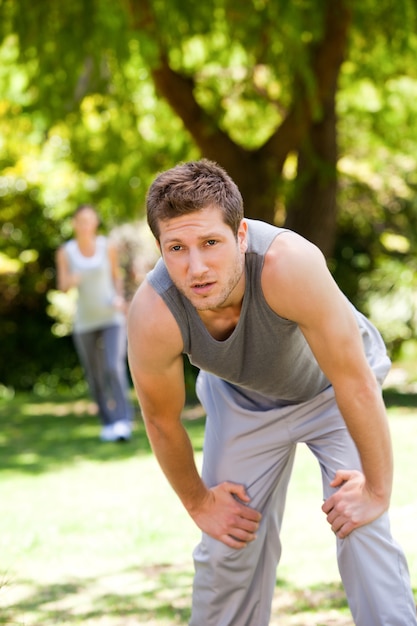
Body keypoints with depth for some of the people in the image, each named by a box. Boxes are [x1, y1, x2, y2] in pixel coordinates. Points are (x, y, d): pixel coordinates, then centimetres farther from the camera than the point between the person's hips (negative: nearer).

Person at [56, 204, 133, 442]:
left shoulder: (108, 247, -5)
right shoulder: (65, 252, -4)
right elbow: (62, 286, -2)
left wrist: (120, 299, -10)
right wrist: (70, 281, -26)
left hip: (113, 318, -2)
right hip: (85, 322, 2)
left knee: (115, 369, -19)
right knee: (95, 377, 7)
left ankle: (123, 422, -19)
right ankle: (108, 422, 25)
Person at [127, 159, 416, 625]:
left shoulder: (290, 264, -43)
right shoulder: (152, 317, -35)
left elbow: (356, 381, -32)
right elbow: (162, 421, -14)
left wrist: (377, 491, -24)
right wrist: (198, 502, -1)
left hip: (331, 388, -2)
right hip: (243, 400, 2)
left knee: (362, 532, -15)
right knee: (228, 545, 5)